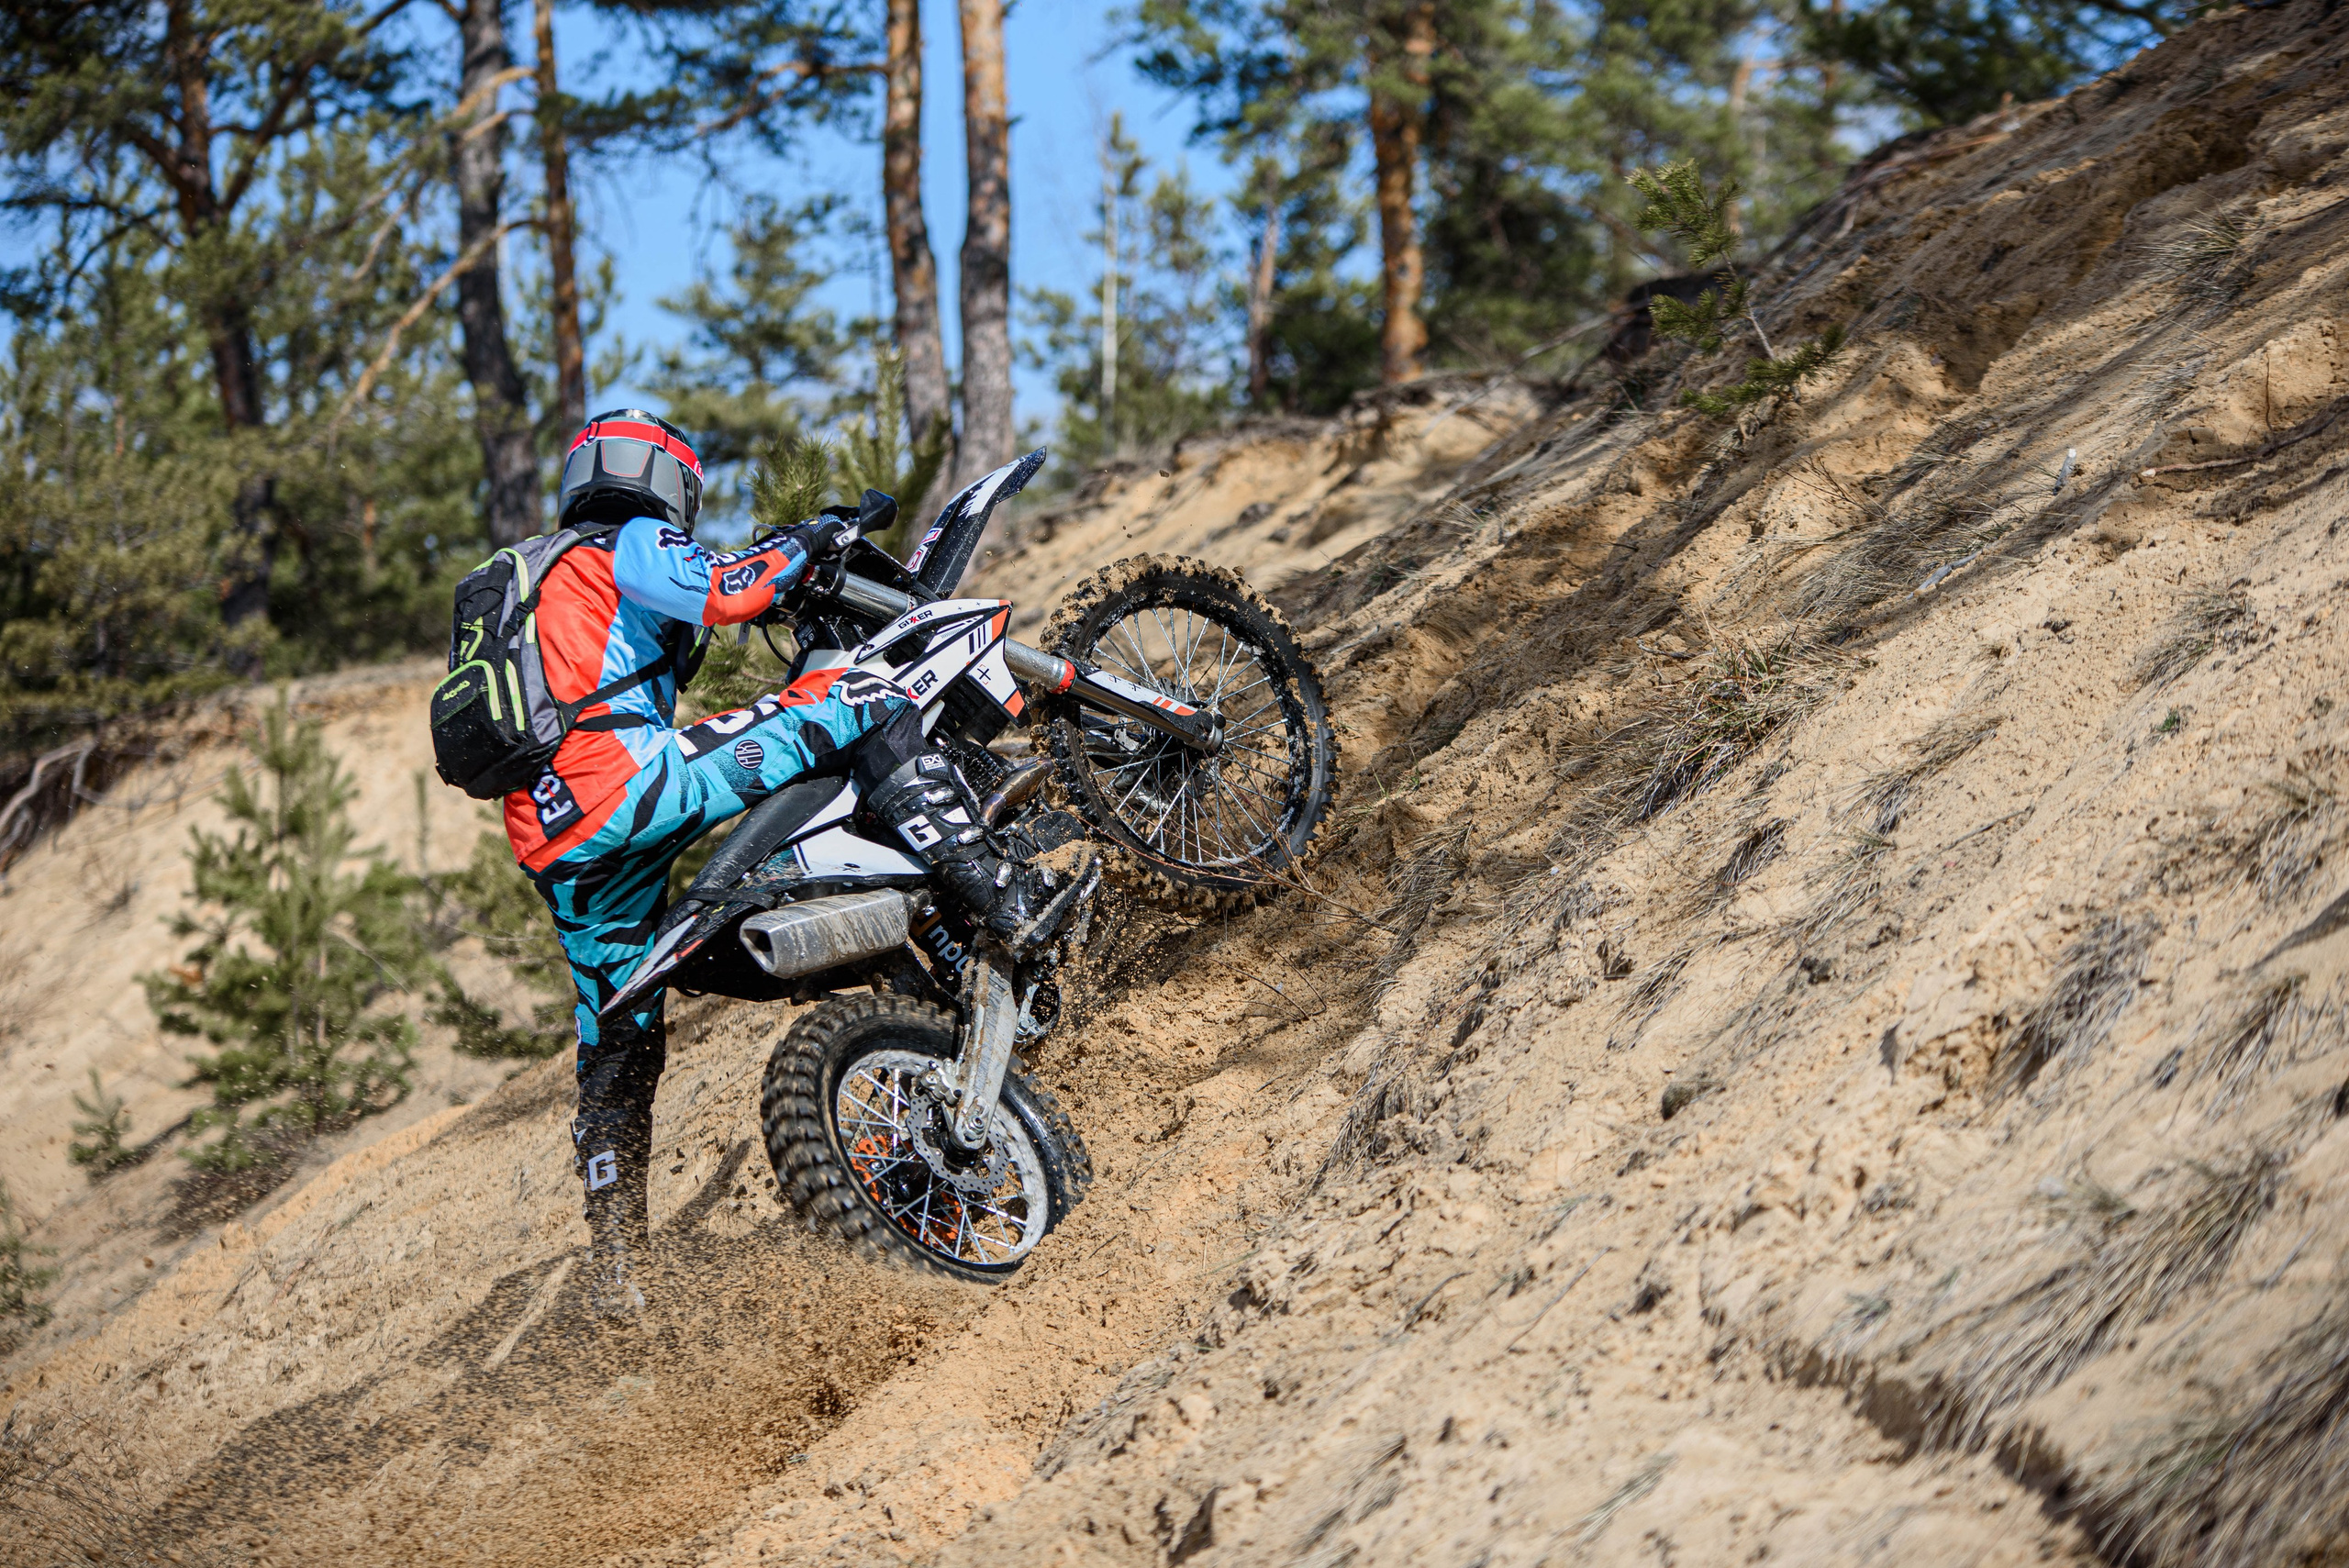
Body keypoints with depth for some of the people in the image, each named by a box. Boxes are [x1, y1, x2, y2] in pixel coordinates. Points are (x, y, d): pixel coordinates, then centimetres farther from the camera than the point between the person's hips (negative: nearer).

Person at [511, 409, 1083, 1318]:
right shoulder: (631, 546, 7)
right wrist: (804, 543, 4)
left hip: (548, 843, 9)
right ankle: (999, 896, -20)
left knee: (618, 1052, 20)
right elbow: (723, 594, -11)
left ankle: (613, 1262, 22)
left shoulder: (537, 578, 33)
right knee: (862, 704, -8)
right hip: (623, 775, -9)